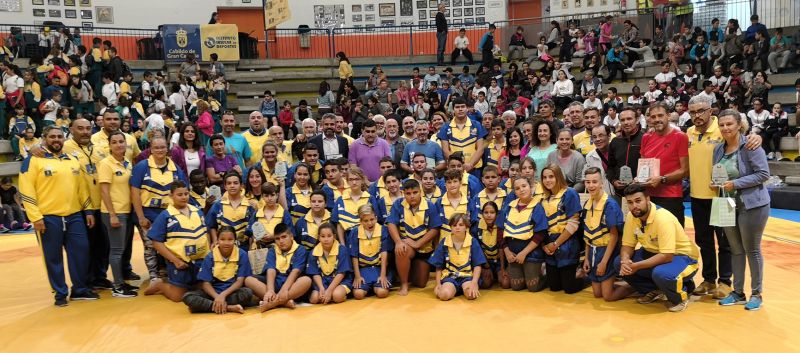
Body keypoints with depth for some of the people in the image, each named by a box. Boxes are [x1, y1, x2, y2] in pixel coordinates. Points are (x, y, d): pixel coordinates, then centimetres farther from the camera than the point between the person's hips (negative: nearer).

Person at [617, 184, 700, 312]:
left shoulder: (663, 218, -30)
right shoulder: (631, 217, -9)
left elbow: (666, 256, -33)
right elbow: (627, 245, -3)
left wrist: (637, 266, -33)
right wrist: (625, 261, -25)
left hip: (681, 256, -7)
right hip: (654, 253, 7)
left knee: (660, 273, -39)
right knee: (620, 264, -12)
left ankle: (680, 296, -4)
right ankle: (654, 291, 8)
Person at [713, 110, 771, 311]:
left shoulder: (750, 146, -13)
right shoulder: (718, 149, 6)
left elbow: (763, 173, -17)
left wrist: (736, 183, -22)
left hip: (752, 205, -6)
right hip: (728, 206, 6)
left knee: (752, 250, 5)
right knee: (736, 250, 13)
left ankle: (756, 294, 18)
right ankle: (738, 293, 23)